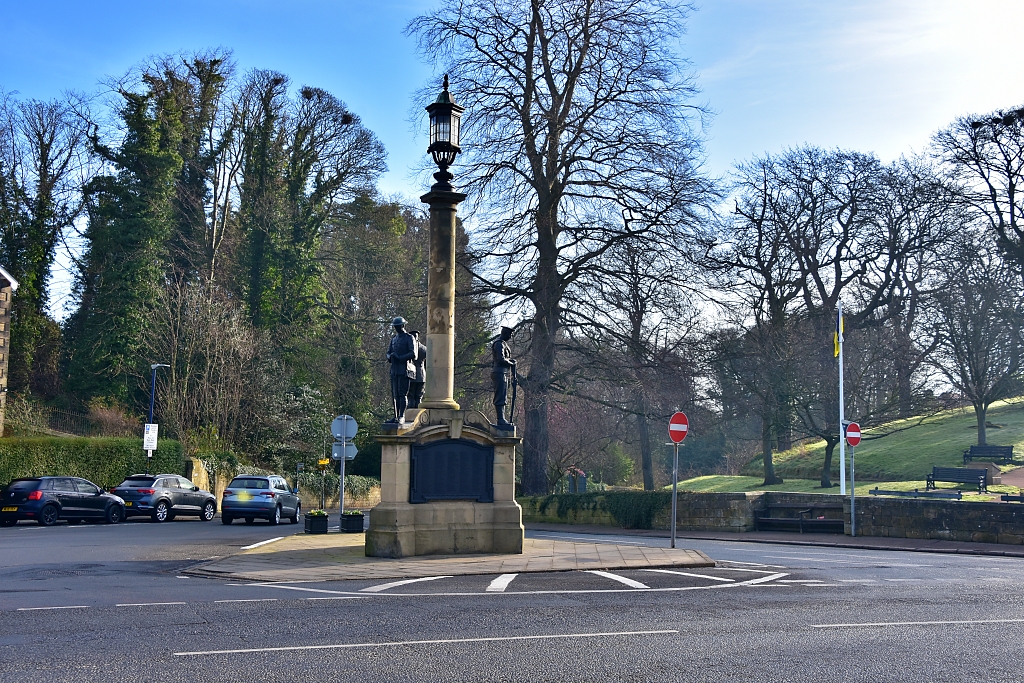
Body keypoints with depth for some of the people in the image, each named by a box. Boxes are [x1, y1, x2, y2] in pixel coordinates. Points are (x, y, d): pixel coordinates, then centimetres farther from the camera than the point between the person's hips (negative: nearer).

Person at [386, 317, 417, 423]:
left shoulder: (409, 338, -2)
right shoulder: (394, 339, 19)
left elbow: (413, 354, -11)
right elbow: (388, 353, 20)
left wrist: (399, 358, -15)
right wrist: (390, 356, -4)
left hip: (404, 370, -7)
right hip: (394, 370, 7)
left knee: (402, 393, -10)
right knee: (395, 394, 6)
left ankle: (402, 417, -11)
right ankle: (396, 416, 9)